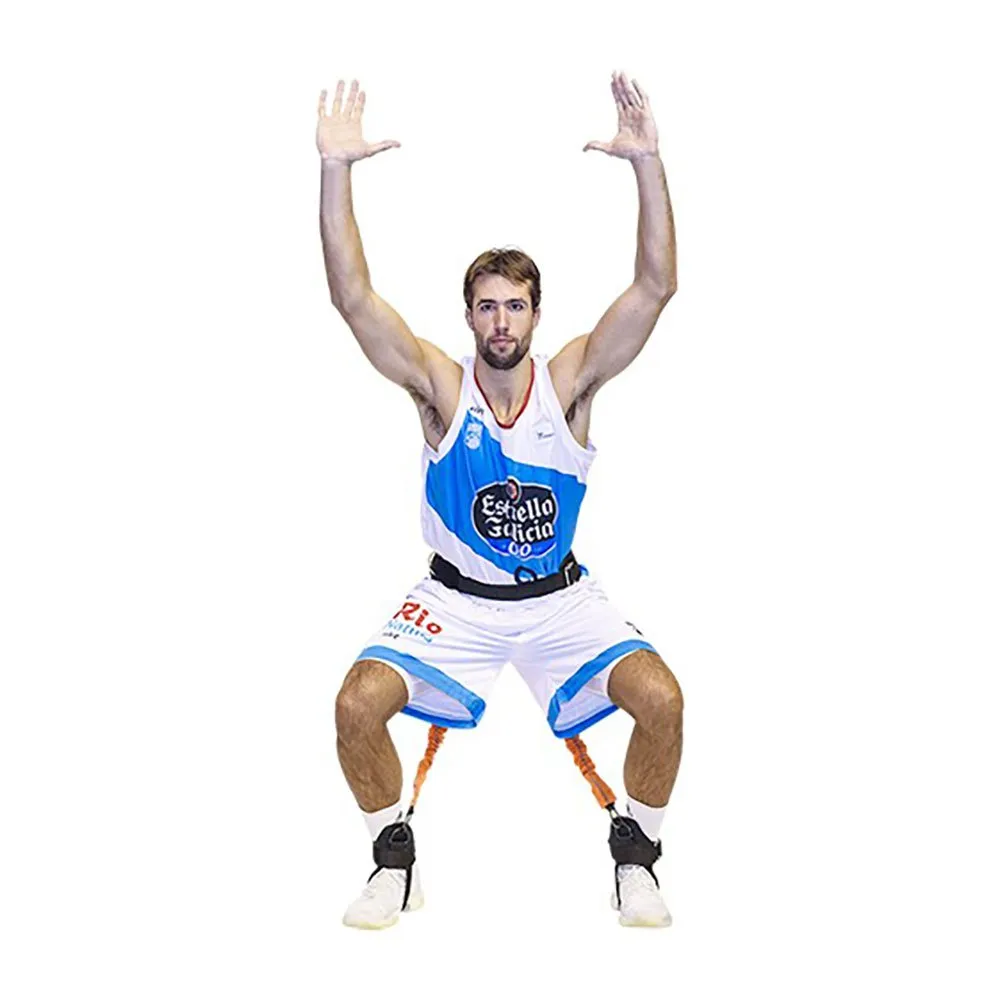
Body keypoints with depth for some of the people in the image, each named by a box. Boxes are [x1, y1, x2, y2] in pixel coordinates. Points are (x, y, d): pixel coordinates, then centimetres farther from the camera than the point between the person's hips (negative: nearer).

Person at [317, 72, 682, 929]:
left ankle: (636, 858, 6)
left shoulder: (569, 382, -10)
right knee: (358, 705, -21)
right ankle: (395, 861, 6)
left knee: (661, 698, -21)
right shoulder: (442, 387, -12)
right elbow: (353, 298, -23)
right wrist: (336, 170, -32)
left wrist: (648, 162, -32)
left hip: (560, 597, 1)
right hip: (456, 599, 0)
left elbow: (656, 288, -21)